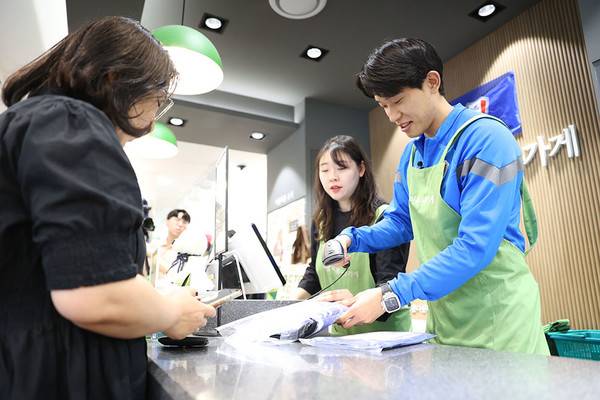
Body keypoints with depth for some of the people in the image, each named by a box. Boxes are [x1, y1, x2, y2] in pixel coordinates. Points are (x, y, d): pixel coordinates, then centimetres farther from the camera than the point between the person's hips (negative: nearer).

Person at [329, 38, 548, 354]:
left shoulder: (485, 139, -18)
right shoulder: (411, 154, 6)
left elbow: (475, 246, -25)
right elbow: (401, 222, 15)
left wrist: (390, 296, -28)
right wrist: (353, 239, -3)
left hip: (498, 316, -6)